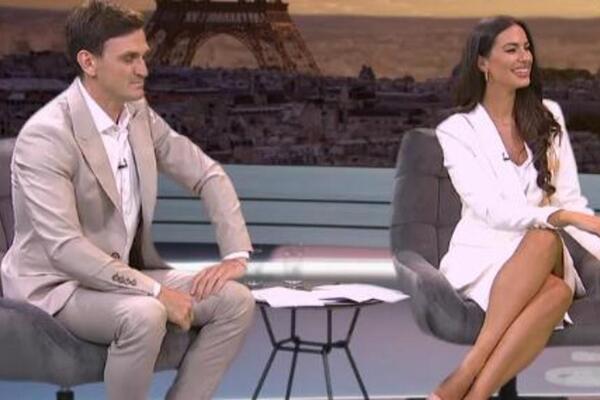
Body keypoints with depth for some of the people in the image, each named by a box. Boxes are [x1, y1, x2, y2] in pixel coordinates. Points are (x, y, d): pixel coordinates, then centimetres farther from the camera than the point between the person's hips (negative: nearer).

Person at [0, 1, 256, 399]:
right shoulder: (46, 135, -22)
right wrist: (155, 291, -30)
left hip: (124, 273, 8)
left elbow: (209, 176, 9)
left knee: (236, 301, -9)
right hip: (55, 285, -8)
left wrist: (236, 254, -5)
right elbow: (63, 247, -28)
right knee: (144, 315, -36)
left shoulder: (138, 113, 1)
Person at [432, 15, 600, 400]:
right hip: (483, 257, -2)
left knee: (554, 275, -36)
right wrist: (563, 217, -29)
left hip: (544, 263, 3)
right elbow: (489, 209, -15)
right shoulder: (457, 130, -2)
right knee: (546, 245, -37)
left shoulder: (548, 116, 11)